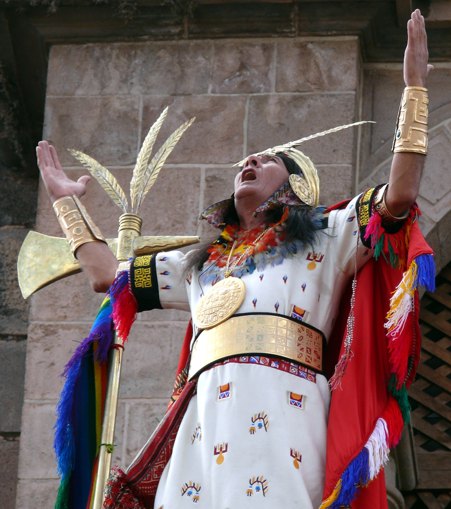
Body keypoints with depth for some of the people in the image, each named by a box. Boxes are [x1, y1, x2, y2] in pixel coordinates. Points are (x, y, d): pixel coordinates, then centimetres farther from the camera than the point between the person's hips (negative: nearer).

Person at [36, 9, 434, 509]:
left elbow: (399, 196, 6)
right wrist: (66, 200, 48)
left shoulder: (324, 239, 20)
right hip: (202, 421, 4)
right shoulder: (201, 263, 32)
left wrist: (415, 87, 6)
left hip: (279, 411, -4)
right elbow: (106, 275, 38)